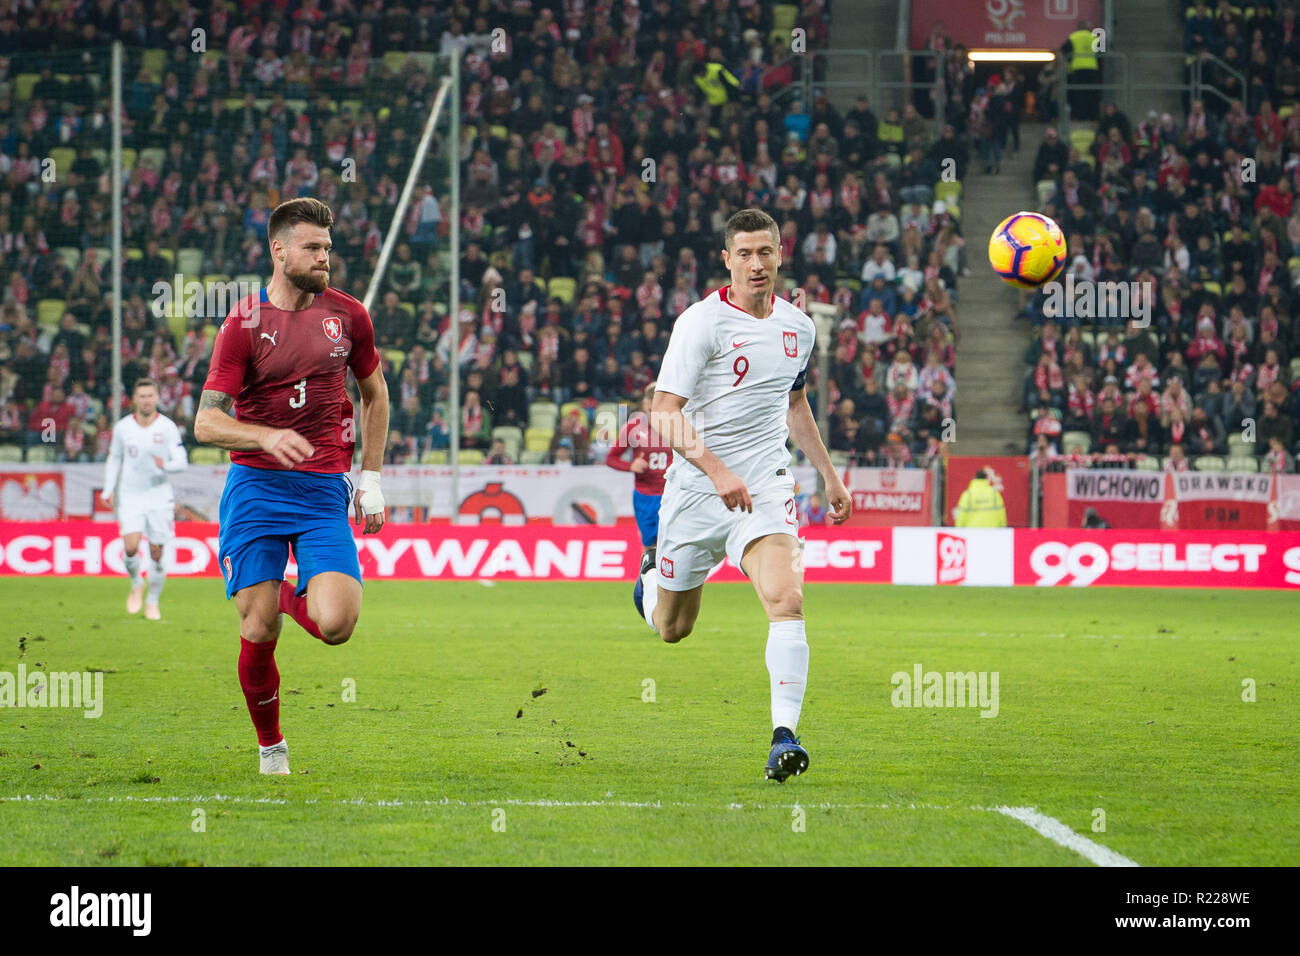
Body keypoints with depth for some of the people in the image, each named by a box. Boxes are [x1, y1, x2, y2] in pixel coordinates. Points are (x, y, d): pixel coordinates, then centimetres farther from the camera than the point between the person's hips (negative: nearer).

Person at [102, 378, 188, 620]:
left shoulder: (168, 427, -5)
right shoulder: (122, 427, 2)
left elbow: (182, 461, -6)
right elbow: (114, 459, 16)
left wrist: (166, 465, -27)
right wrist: (108, 490, 10)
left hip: (160, 497, -1)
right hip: (131, 497, 1)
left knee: (156, 553, 0)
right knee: (130, 548, -16)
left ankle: (153, 602, 18)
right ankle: (136, 585, 14)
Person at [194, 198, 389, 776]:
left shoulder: (347, 315, 5)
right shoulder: (244, 323, -3)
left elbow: (374, 393, 21)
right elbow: (207, 422, -8)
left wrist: (371, 478, 15)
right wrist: (268, 437, -26)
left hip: (324, 490, 2)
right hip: (255, 487, -2)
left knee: (336, 624, -17)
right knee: (258, 630, -8)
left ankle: (291, 595, 19)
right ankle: (270, 746, 15)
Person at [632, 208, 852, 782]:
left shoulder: (798, 327, 7)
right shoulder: (702, 322, -12)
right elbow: (664, 414, -17)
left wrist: (829, 474, 24)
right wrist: (717, 470, -30)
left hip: (766, 485, 2)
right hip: (697, 488, -2)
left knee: (786, 599, -23)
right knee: (671, 628, 12)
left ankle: (785, 735, -25)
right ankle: (651, 576, 49)